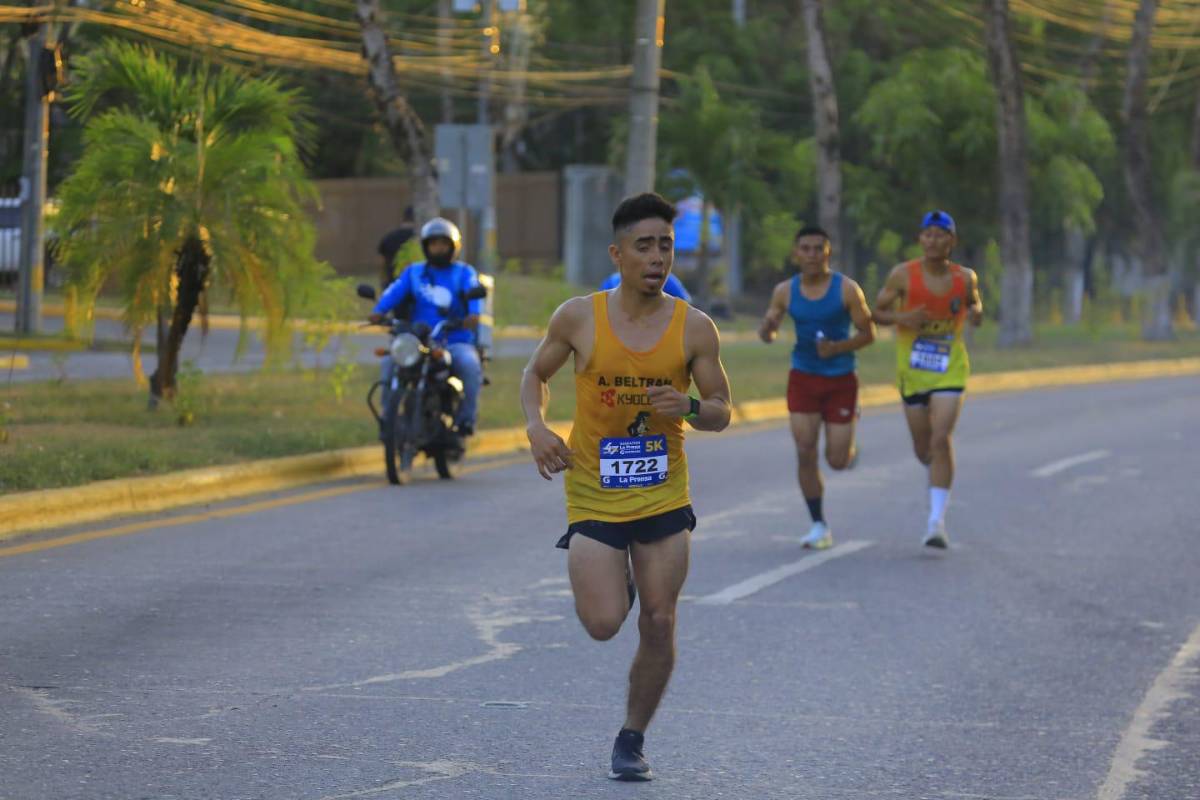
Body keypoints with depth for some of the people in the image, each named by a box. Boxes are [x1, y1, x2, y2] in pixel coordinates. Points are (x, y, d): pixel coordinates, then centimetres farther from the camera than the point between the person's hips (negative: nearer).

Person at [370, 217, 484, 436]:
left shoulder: (464, 272, 10)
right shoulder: (414, 272, 16)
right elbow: (395, 290, -3)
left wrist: (474, 314, -35)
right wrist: (379, 311, -24)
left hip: (455, 342, -2)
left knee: (470, 363, -33)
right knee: (389, 363, -23)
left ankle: (466, 417, -18)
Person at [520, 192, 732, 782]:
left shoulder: (694, 328, -7)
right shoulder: (578, 318, -8)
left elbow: (721, 413, 1)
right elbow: (536, 374, 8)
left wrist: (689, 407, -21)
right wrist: (537, 428, -11)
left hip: (664, 495, 1)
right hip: (593, 494, -1)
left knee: (658, 624, 0)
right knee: (603, 624, -11)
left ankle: (632, 739, 21)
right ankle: (611, 582, 27)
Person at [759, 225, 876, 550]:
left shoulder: (846, 289, -10)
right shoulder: (785, 291, -1)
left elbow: (868, 333, -5)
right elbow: (766, 333, 7)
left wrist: (837, 348, -21)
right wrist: (768, 329, -18)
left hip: (840, 380, -2)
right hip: (803, 377, 2)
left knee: (838, 460, -2)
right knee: (805, 453, -6)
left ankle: (850, 444, 37)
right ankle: (819, 526, 6)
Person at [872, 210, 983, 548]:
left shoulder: (965, 278, -2)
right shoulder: (903, 275, -7)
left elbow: (975, 304, 16)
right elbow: (878, 312, 1)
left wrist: (976, 313, -8)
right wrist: (902, 318, -20)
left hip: (950, 370, -1)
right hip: (912, 370, 1)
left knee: (941, 440, -16)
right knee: (923, 447, 9)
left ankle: (937, 522, -16)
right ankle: (938, 473, 48)